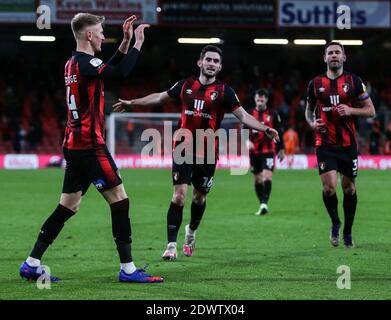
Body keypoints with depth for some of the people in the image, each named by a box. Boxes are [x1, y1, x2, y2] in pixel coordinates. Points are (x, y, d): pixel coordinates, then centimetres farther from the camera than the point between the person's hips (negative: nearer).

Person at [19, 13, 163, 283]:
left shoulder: (73, 63, 15)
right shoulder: (85, 62, -14)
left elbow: (111, 68, 27)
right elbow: (120, 72, -24)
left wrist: (126, 42, 19)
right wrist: (137, 43, -13)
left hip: (74, 145, 9)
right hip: (89, 145, -9)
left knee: (68, 206, 11)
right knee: (120, 199, -5)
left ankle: (32, 264, 10)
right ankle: (128, 269, -5)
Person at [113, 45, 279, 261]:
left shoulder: (224, 91, 1)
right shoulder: (185, 86, 7)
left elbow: (243, 115, -3)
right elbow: (159, 98, 20)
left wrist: (264, 129, -17)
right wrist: (132, 103, 22)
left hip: (207, 152, 0)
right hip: (183, 149, 0)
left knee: (199, 197, 12)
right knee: (179, 194, -12)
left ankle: (191, 231, 41)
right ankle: (171, 245, -10)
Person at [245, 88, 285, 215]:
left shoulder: (273, 114, 4)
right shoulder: (249, 114, 6)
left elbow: (279, 132, 9)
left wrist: (281, 150, 9)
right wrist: (248, 141, -21)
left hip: (268, 151, -3)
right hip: (254, 151, 3)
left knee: (267, 176, -18)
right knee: (257, 179, 9)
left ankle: (264, 203, -25)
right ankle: (262, 205, 21)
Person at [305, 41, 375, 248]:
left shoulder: (353, 81, 1)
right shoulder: (316, 83, 5)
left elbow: (370, 111, 2)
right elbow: (309, 110, 19)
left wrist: (351, 110, -15)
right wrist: (312, 123, -2)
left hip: (348, 144, 0)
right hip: (325, 144, 0)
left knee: (349, 188, 6)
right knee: (329, 187, -14)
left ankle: (347, 232, 23)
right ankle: (335, 223, 13)